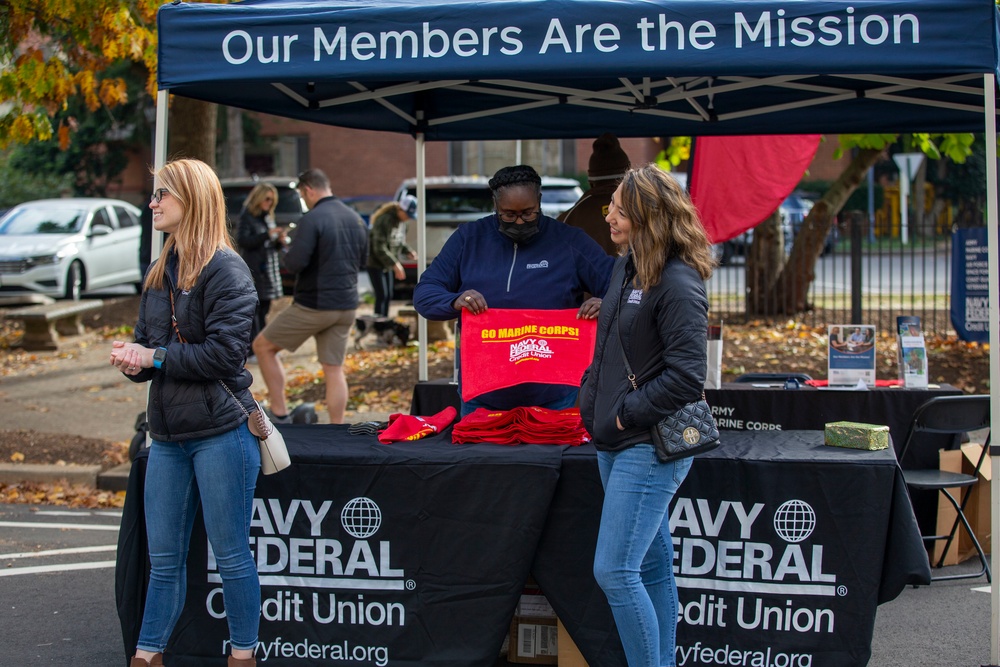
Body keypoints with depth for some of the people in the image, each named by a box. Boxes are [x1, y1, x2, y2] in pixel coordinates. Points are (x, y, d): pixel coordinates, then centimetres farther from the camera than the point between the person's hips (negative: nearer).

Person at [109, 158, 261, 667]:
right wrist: (132, 358, -5)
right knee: (163, 557, 12)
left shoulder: (225, 269, -9)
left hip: (221, 431, -7)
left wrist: (156, 357, -13)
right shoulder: (160, 272, 15)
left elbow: (225, 351, -18)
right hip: (168, 433, 7)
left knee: (231, 553, 3)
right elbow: (147, 342, 18)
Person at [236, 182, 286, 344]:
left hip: (268, 272, 7)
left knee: (264, 312, 9)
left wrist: (279, 241, -1)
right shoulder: (247, 216, -4)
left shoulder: (268, 217, 17)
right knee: (254, 311, -9)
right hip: (253, 271, -7)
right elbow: (242, 240, -15)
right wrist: (267, 235, -20)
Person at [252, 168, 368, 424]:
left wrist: (289, 250, 0)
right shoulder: (355, 219, 8)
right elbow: (362, 260, 19)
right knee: (334, 370, 9)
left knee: (262, 346, 10)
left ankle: (280, 414, 9)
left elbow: (295, 264, -21)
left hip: (313, 305, -6)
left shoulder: (311, 220, -15)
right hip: (346, 306, 7)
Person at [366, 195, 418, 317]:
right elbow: (380, 248, -27)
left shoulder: (401, 221, 2)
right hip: (375, 263, -8)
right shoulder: (384, 220, -24)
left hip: (387, 264, 8)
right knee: (382, 296, -11)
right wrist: (395, 264, -30)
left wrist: (408, 251, -5)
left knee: (388, 296, 8)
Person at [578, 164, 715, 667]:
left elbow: (686, 378, -21)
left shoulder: (678, 283, -18)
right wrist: (592, 398, 10)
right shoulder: (625, 267, 9)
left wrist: (626, 414, -15)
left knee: (615, 571, -10)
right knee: (651, 565, 16)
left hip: (650, 447, -9)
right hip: (614, 441, 9)